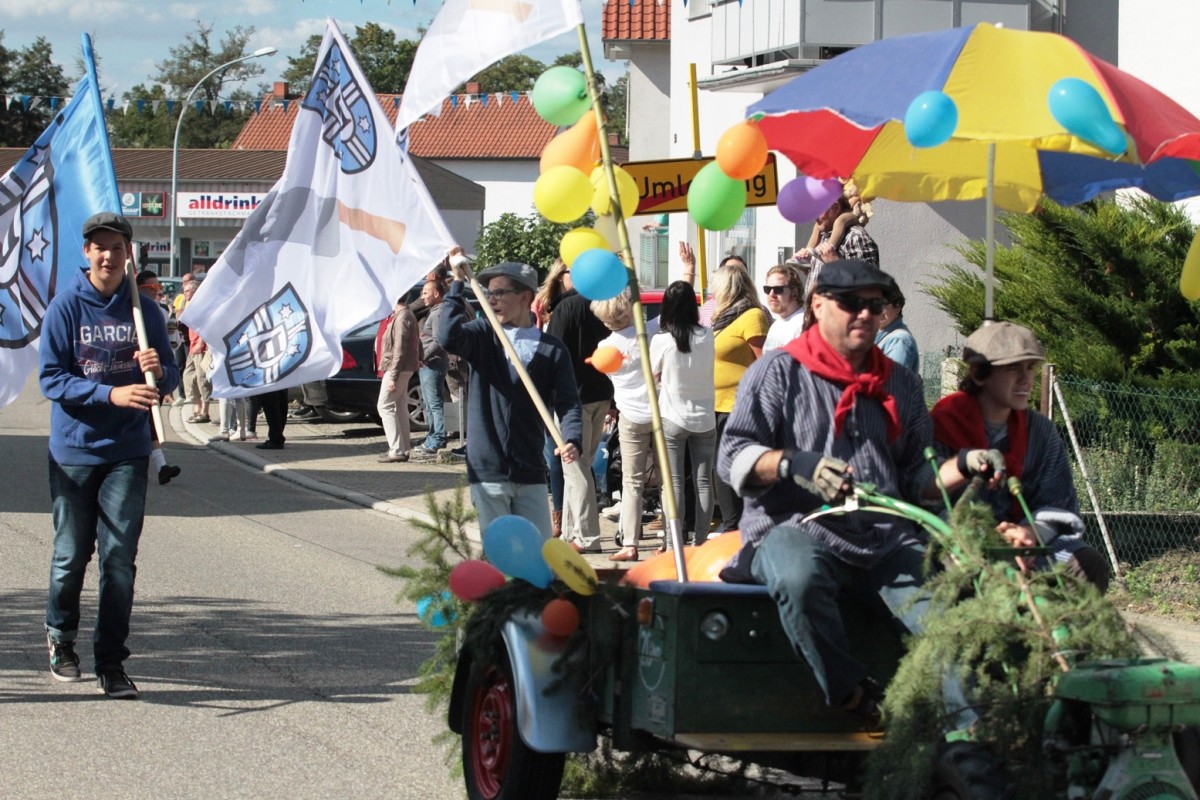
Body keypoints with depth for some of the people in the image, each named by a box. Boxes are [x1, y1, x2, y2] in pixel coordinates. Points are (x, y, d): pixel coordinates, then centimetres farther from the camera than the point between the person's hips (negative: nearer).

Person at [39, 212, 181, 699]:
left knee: (120, 559, -2)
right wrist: (111, 393, -21)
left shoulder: (143, 309, 5)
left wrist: (158, 370, -15)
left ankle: (111, 662, 4)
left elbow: (170, 378, 10)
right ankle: (60, 637, 31)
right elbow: (51, 379, -9)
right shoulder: (66, 306, -4)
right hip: (74, 451, -2)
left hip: (127, 453, 2)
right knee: (71, 554, 6)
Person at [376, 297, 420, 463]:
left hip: (397, 369, -10)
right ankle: (403, 448, 17)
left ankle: (397, 450, -13)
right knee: (399, 407, 13)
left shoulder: (402, 318, -17)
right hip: (404, 369, 10)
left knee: (385, 406, -9)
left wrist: (393, 376, -24)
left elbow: (400, 349, -22)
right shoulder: (405, 315, 15)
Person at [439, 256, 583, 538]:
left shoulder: (552, 349, 3)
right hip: (488, 470, -1)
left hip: (531, 472, 1)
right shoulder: (482, 336, 4)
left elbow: (568, 402, -3)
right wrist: (458, 282, -15)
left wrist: (572, 440, -23)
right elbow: (449, 337, -17)